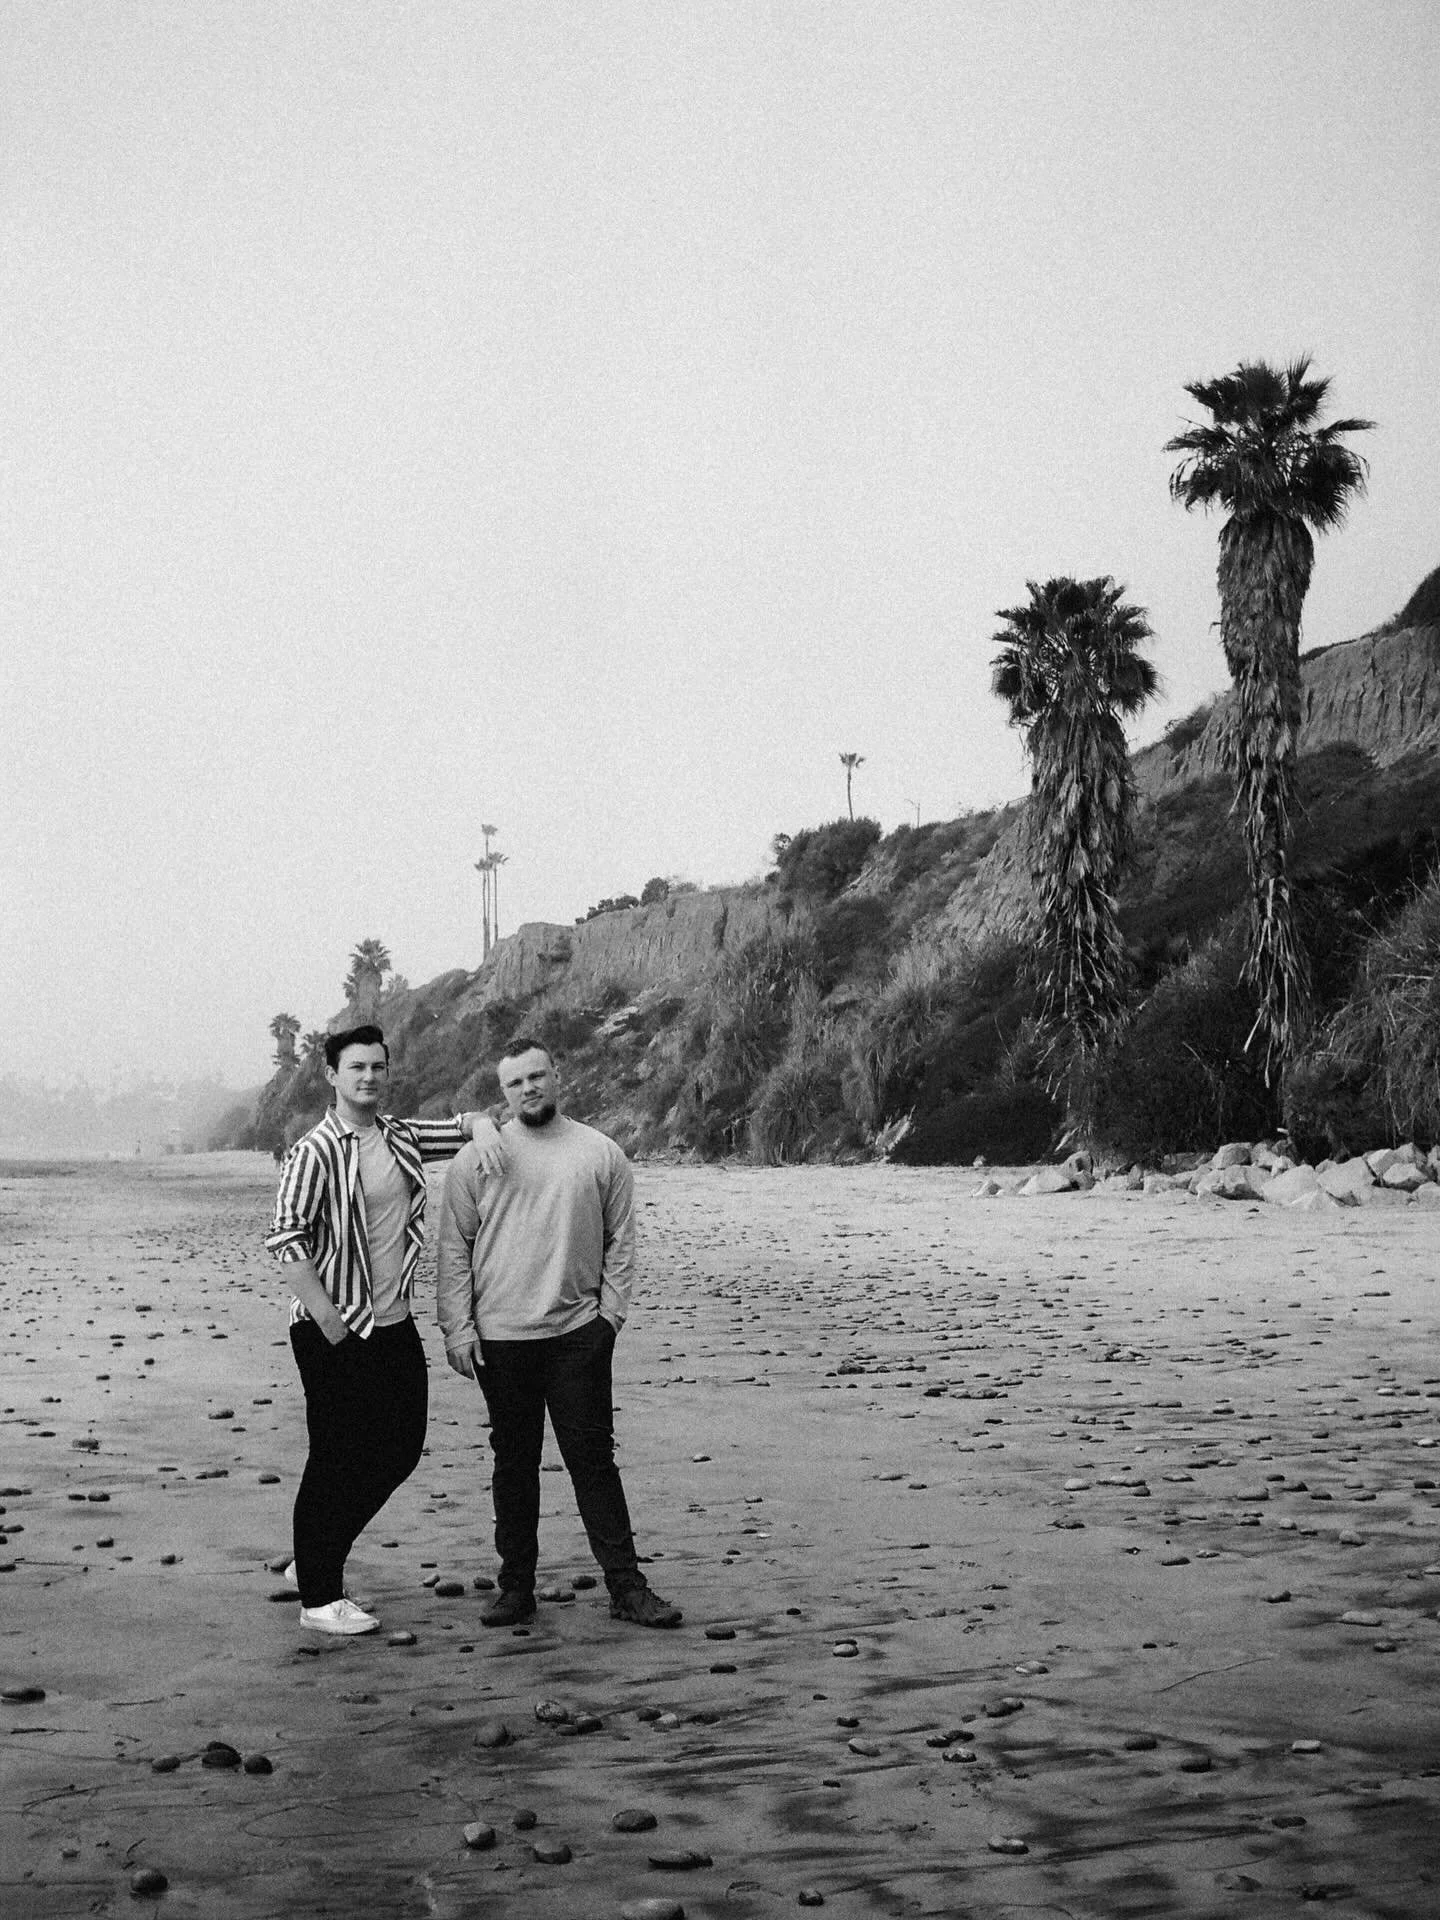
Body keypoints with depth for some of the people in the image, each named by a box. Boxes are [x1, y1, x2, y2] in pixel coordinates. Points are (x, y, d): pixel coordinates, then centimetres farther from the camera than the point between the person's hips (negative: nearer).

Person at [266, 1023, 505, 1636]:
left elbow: (464, 1124, 22)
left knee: (400, 1450, 13)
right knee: (338, 1459, 0)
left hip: (394, 1323, 8)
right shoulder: (316, 1152, -13)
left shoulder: (401, 1137, 7)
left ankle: (315, 1562, 29)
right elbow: (285, 1240, -17)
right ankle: (319, 1598, 13)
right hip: (335, 1332, -8)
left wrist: (482, 1127, -3)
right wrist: (329, 1321, -19)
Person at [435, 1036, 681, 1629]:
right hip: (499, 1338, 1)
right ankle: (516, 1585, 19)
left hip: (578, 1334, -1)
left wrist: (610, 1313, -3)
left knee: (593, 1459, 1)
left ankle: (626, 1585, 6)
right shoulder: (476, 1158, 3)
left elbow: (621, 1242, 6)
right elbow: (453, 1250, 3)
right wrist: (457, 1327, -3)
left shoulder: (601, 1154, 4)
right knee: (513, 1463, 10)